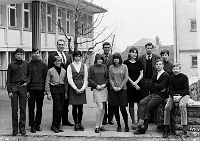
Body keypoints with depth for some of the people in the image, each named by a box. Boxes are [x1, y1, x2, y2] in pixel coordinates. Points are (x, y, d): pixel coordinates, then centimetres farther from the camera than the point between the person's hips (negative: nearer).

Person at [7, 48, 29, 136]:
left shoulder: (26, 64, 6)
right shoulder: (11, 65, 5)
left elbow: (29, 76, 8)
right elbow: (8, 79, 5)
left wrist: (28, 90, 3)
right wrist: (9, 91, -3)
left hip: (23, 87, 0)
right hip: (14, 87, 0)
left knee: (23, 109, 4)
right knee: (14, 109, 2)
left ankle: (22, 128, 12)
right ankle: (15, 128, 9)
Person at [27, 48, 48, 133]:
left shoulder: (44, 65, 6)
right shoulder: (29, 64, 6)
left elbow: (46, 77, 5)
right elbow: (28, 76, 2)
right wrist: (26, 83, -18)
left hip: (40, 89, 0)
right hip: (31, 88, 0)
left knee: (39, 107, 7)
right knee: (31, 107, 1)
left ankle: (38, 124, 18)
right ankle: (32, 125, 7)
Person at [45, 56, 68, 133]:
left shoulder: (64, 71, 11)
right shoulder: (50, 71, 0)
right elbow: (47, 83, 1)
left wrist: (66, 93, 13)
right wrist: (48, 93, -6)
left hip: (62, 89, 4)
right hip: (54, 89, -4)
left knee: (61, 109, 6)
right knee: (58, 108, -10)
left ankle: (58, 125, 17)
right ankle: (54, 126, 2)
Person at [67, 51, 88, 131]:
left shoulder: (84, 66, 9)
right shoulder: (70, 66, 2)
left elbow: (85, 78, 6)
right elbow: (70, 79, -3)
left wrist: (82, 88, -6)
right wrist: (76, 89, -10)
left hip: (82, 89, 2)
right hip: (73, 88, -2)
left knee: (80, 107, 3)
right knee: (74, 107, 1)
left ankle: (80, 123, 12)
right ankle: (76, 124, 9)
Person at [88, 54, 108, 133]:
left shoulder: (105, 67, 9)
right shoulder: (92, 68, 0)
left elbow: (107, 78, 13)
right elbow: (89, 79, 0)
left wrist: (105, 84, -4)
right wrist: (96, 85, -9)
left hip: (104, 89, 4)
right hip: (96, 89, -4)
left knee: (103, 108, 7)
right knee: (100, 107, -13)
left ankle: (100, 125, 17)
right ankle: (97, 126, -6)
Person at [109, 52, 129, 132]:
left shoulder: (124, 67, 4)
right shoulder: (111, 67, 8)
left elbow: (126, 78, -1)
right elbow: (110, 78, 5)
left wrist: (120, 87, -9)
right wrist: (114, 87, -9)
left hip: (122, 89, -2)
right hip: (113, 90, 2)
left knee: (123, 109, -6)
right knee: (115, 109, 2)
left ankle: (126, 126, 7)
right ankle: (118, 125, 12)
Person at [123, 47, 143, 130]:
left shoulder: (139, 62, 10)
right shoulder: (126, 62, 2)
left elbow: (141, 74, 7)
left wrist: (136, 82, -8)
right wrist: (133, 83, -8)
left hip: (138, 85, 2)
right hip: (129, 86, -2)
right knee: (131, 104, 1)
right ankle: (133, 122, 7)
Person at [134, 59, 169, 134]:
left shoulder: (165, 75, -2)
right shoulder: (154, 76, 22)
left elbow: (162, 86, -14)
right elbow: (150, 86, 9)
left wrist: (154, 85, 3)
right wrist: (159, 88, -6)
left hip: (160, 95, -7)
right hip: (152, 94, 7)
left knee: (147, 106, -23)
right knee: (141, 103, -17)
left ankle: (144, 127, -20)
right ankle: (141, 121, -26)